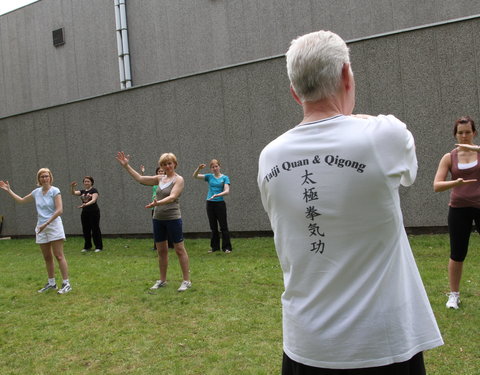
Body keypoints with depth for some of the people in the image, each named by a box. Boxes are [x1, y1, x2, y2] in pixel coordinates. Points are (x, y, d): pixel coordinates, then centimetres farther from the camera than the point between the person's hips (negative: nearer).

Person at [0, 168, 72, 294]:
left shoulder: (54, 191, -8)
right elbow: (21, 200, 26)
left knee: (59, 256, -7)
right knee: (47, 257, 12)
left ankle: (66, 283, -4)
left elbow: (59, 210, -16)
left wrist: (46, 224, -19)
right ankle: (51, 283, 23)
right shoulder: (36, 192, 10)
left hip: (54, 226, -6)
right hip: (41, 228, 6)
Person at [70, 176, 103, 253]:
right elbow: (73, 193, 1)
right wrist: (72, 187, -19)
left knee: (95, 229, -2)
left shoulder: (94, 190, -6)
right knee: (86, 230, 9)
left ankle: (99, 247, 5)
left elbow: (94, 200, -20)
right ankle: (87, 246, 20)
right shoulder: (82, 191, 12)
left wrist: (86, 204, -36)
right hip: (85, 212, 6)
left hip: (94, 212, -6)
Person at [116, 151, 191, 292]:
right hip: (158, 219, 7)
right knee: (161, 250, 12)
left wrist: (158, 203, -39)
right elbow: (140, 179, 13)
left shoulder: (178, 179, -8)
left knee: (180, 249, -1)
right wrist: (126, 166, 9)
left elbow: (172, 197, -23)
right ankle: (162, 280, 24)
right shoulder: (160, 179, 12)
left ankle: (186, 281, 6)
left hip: (173, 219, -6)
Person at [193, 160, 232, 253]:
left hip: (220, 203, -4)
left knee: (223, 226, -1)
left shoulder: (225, 178, -2)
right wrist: (199, 168, -16)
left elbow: (227, 191, -14)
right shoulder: (209, 176, 7)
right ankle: (215, 247, 20)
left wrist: (217, 195, -28)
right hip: (210, 203, 4)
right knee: (213, 227, 12)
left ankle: (227, 247, 3)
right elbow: (195, 176, 2)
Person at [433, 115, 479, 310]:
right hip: (459, 209, 1)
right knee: (457, 254, 6)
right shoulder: (449, 157, 1)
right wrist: (455, 183, -24)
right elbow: (437, 185, -6)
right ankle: (454, 295, 20)